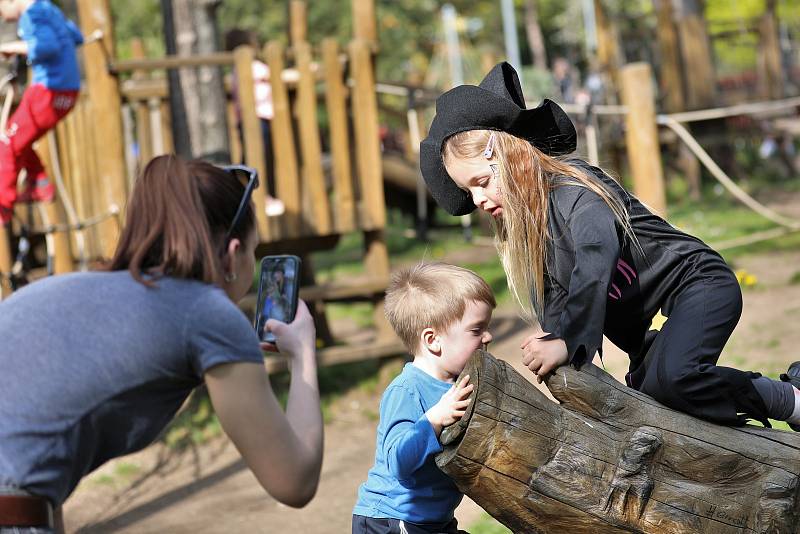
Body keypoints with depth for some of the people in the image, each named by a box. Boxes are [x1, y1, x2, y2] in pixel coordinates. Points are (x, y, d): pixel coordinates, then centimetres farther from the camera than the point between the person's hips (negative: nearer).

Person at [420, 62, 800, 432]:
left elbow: (597, 260, -39)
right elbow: (551, 293, 5)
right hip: (645, 321, 10)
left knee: (671, 377, -32)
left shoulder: (574, 190, -23)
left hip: (700, 286, -10)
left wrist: (568, 342, -43)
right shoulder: (518, 226, 5)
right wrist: (551, 334, -14)